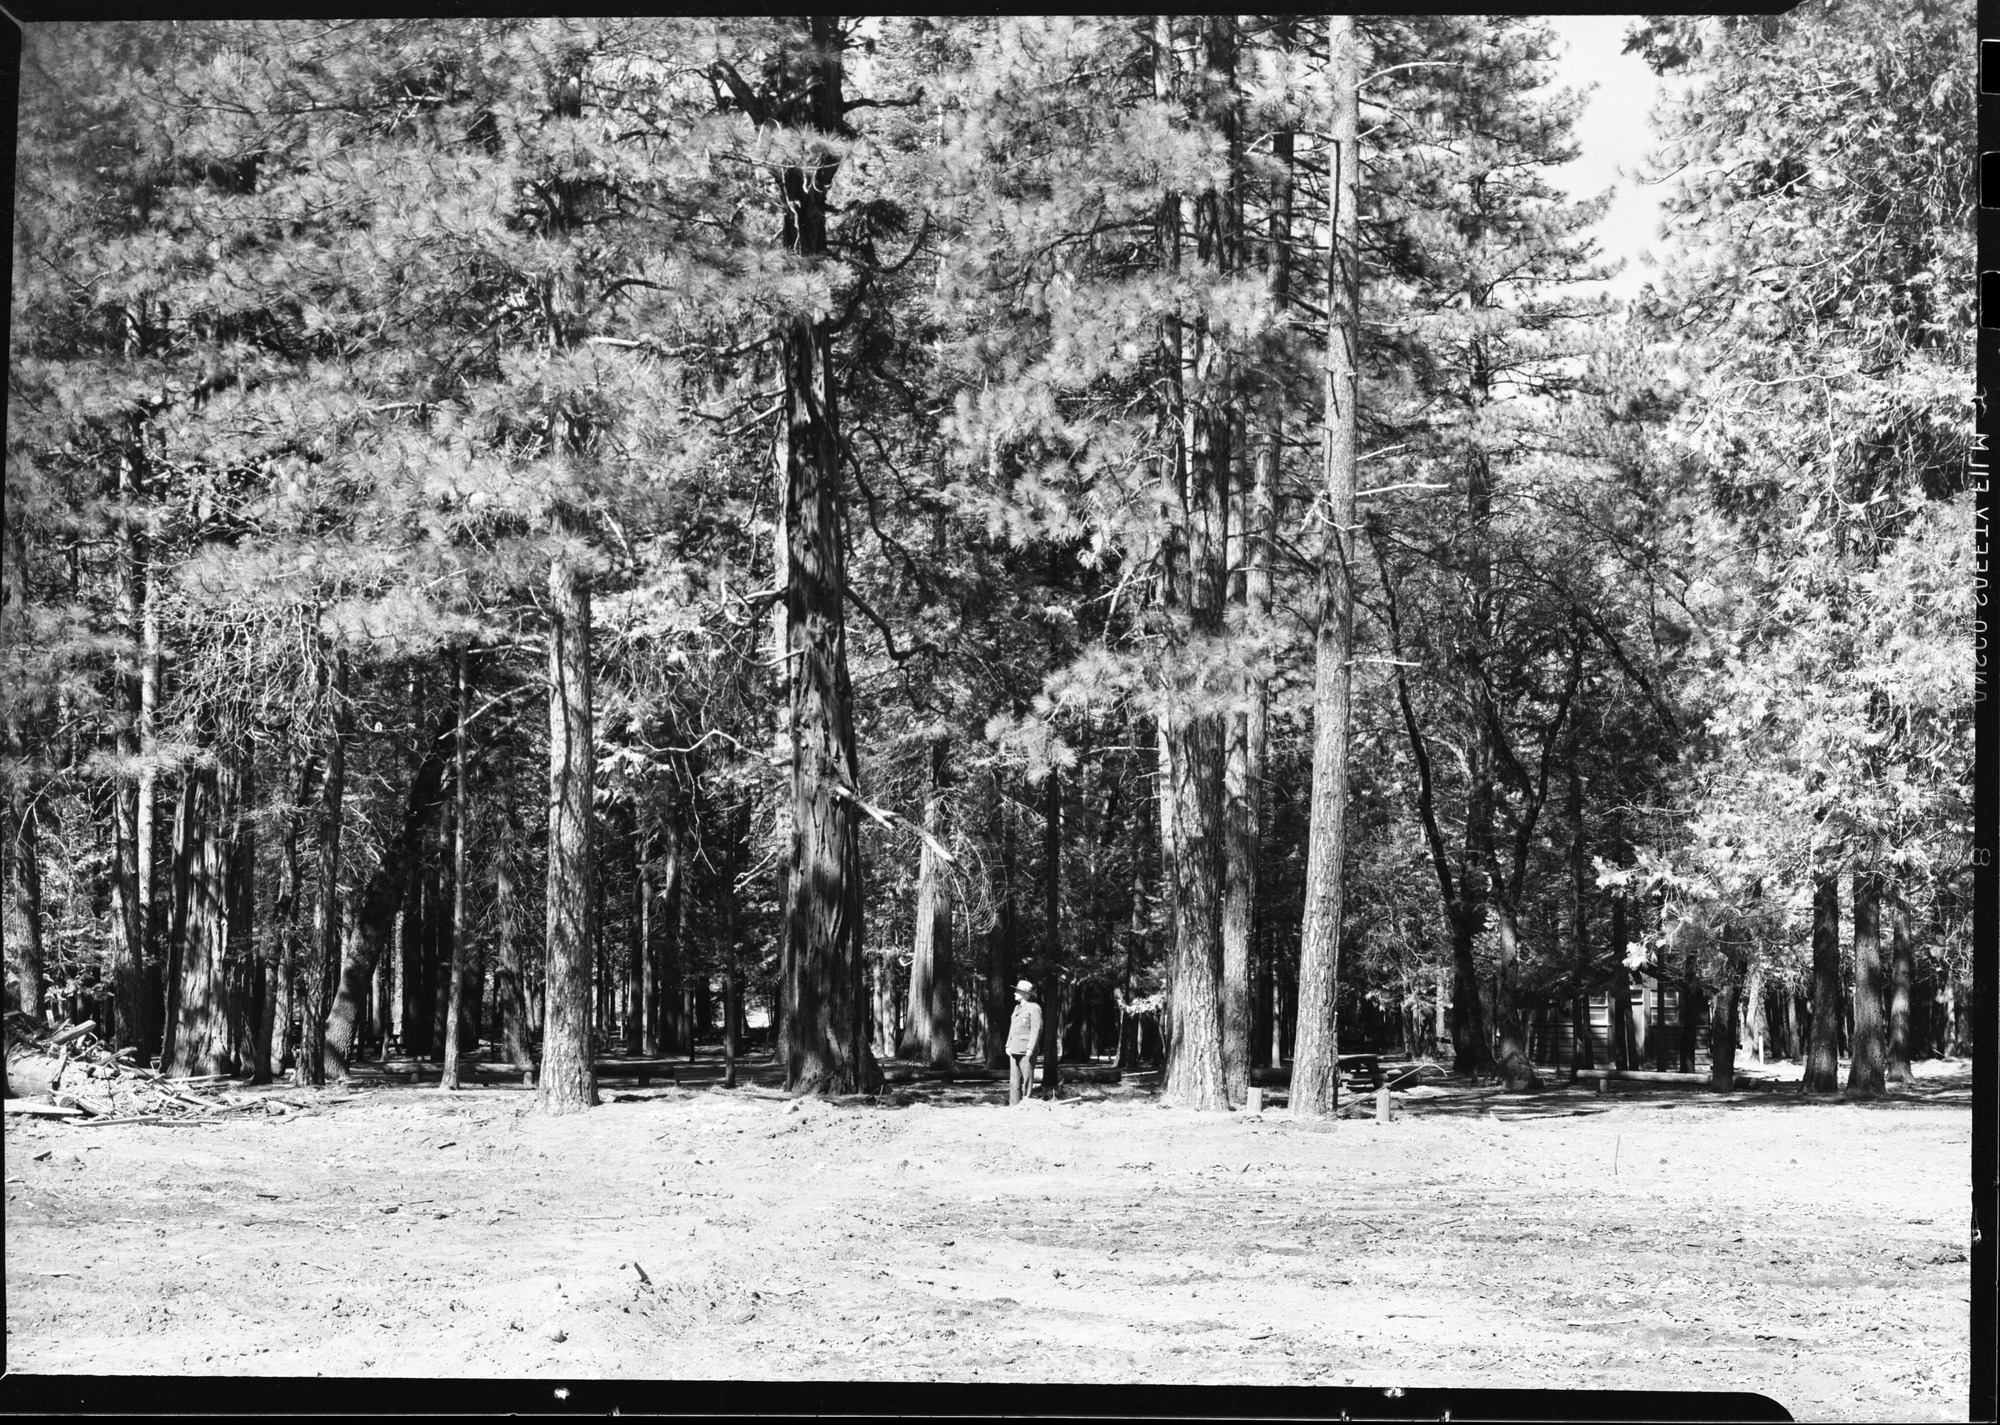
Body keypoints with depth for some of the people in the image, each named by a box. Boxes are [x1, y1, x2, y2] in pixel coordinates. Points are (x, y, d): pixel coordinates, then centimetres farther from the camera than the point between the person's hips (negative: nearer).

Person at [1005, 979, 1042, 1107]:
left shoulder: (1034, 1008, -6)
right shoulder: (1017, 1008, 18)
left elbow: (1036, 1029, -11)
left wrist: (1030, 1048, -17)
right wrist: (1008, 1045, 12)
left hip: (1026, 1049, -8)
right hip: (1015, 1049, 8)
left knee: (1027, 1078, -5)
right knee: (1014, 1078, 5)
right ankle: (1014, 1104, 6)